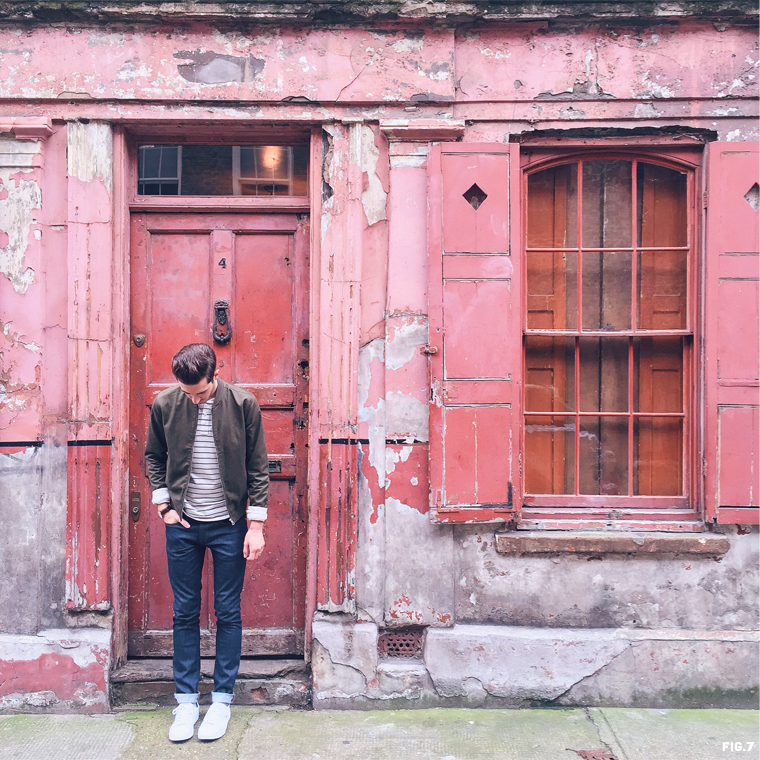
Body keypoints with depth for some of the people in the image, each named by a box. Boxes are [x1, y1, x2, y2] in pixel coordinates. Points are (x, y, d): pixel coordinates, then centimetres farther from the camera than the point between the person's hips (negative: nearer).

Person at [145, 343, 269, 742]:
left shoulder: (243, 404, -11)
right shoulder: (164, 405, -5)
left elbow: (258, 468, -5)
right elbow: (154, 457, 10)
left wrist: (256, 525, -7)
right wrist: (164, 506, 1)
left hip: (229, 525, -2)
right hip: (183, 525, 2)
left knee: (228, 612, 7)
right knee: (185, 613, 10)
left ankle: (222, 699, 22)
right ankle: (186, 701, 25)